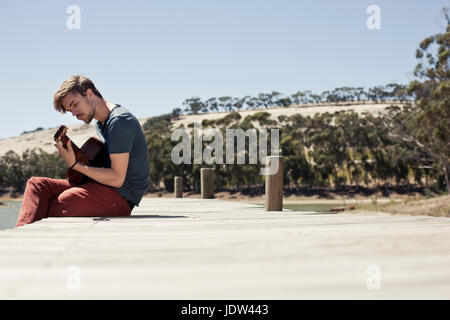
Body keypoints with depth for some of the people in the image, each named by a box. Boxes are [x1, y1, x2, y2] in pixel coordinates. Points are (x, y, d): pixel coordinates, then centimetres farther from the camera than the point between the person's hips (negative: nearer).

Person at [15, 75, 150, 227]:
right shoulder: (101, 123, 16)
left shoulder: (120, 120, -15)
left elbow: (117, 178, -19)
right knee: (37, 184, -5)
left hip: (123, 197, -9)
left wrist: (75, 165, -16)